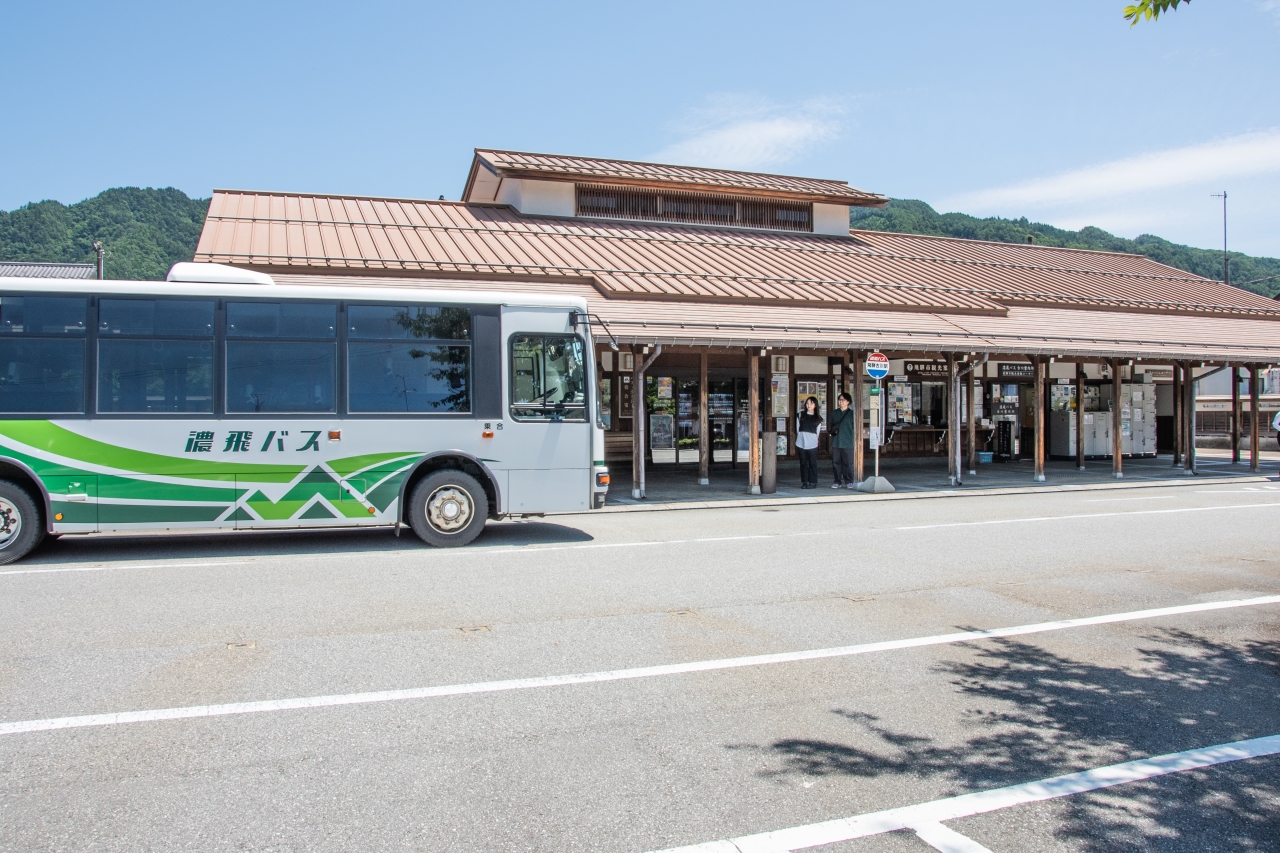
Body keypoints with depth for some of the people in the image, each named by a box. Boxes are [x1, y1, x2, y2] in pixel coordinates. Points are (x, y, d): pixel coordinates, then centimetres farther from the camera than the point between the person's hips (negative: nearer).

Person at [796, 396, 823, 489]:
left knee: (812, 464, -2)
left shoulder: (818, 418, 8)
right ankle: (804, 482, 9)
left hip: (812, 444, -1)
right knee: (803, 463, 4)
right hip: (801, 444, 1)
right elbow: (797, 429, 10)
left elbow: (817, 432, 10)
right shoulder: (800, 415, 10)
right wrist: (801, 437, 5)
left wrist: (813, 441, 6)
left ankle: (813, 482, 4)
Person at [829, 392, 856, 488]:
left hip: (847, 443, -4)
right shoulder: (834, 413, 14)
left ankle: (848, 481, 8)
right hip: (836, 442, 4)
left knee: (848, 463, -1)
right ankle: (837, 481, 13)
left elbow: (854, 427, 1)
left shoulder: (851, 413, 2)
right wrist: (832, 431, -5)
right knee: (836, 462, 5)